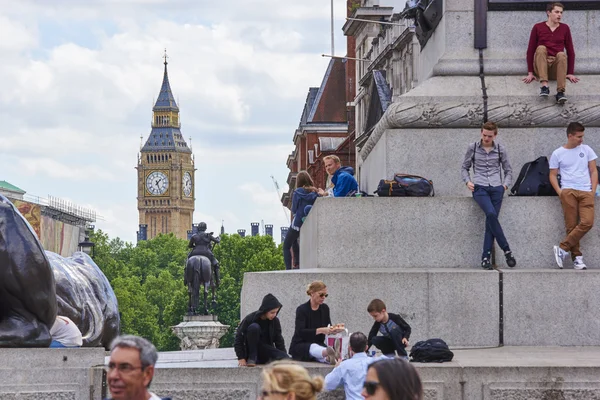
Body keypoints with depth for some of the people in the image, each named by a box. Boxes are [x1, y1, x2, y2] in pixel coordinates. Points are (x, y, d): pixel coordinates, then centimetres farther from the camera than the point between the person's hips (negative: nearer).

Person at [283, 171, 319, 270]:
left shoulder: (298, 192, -9)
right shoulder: (315, 193, 0)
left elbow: (294, 209, -4)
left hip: (298, 222, -5)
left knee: (286, 246, 6)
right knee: (294, 240, 32)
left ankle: (288, 268, -8)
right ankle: (297, 263, 26)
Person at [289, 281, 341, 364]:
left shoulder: (325, 308, 6)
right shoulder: (302, 309, -12)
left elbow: (328, 328, 10)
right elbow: (301, 332, -23)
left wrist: (334, 330, -15)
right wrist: (320, 330, -34)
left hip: (318, 344, 5)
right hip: (300, 346, -5)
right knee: (313, 347, -41)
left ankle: (329, 357, -68)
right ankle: (329, 353, -73)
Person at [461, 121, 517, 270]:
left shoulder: (500, 150, 11)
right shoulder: (473, 148, 10)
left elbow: (508, 171, 19)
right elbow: (465, 167, 18)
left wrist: (505, 185, 3)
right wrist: (467, 181, 1)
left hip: (496, 188, 2)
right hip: (479, 188, -2)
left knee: (490, 221, -7)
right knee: (491, 214, -25)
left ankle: (486, 257, -5)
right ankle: (506, 250, -18)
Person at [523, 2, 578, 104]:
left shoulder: (565, 28, 11)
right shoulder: (538, 27, 6)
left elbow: (570, 51, 10)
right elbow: (530, 50, 4)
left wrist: (570, 73, 1)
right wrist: (530, 73, -4)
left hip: (556, 68, 1)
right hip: (541, 67, -1)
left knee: (561, 54, -31)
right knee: (541, 48, -30)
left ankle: (560, 92, -46)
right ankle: (544, 86, -42)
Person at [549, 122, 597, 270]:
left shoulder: (586, 150, 10)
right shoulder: (557, 154, 6)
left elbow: (593, 171, 13)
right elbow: (553, 175, 10)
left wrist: (593, 190, 2)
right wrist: (559, 192, -4)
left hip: (586, 192, 1)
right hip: (568, 191, -1)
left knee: (587, 222, -17)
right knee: (571, 225, -7)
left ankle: (563, 249, -11)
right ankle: (577, 257, 0)